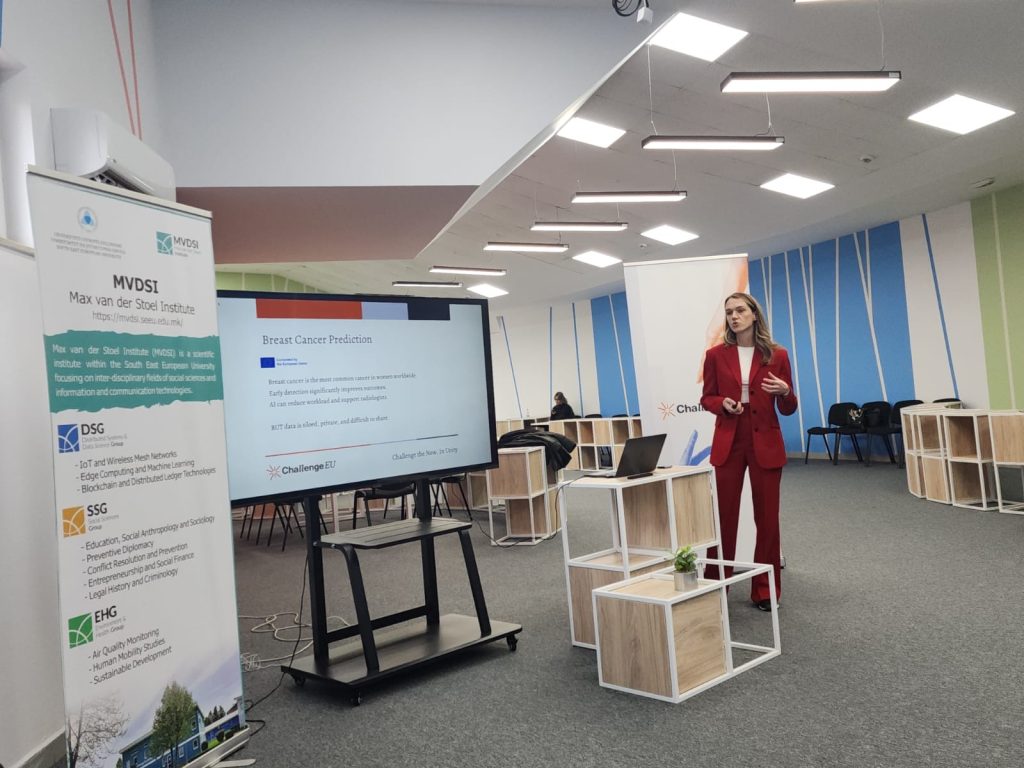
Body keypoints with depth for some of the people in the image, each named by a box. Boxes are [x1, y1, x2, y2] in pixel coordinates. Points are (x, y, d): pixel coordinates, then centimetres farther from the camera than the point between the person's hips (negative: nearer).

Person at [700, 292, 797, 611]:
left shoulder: (776, 355, 1)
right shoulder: (716, 355, 1)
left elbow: (788, 409, 3)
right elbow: (707, 398, 8)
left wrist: (784, 392, -19)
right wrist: (724, 403, -13)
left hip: (765, 444, 0)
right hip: (728, 444, 0)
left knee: (767, 518, 5)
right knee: (724, 516, 3)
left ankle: (765, 590, 18)